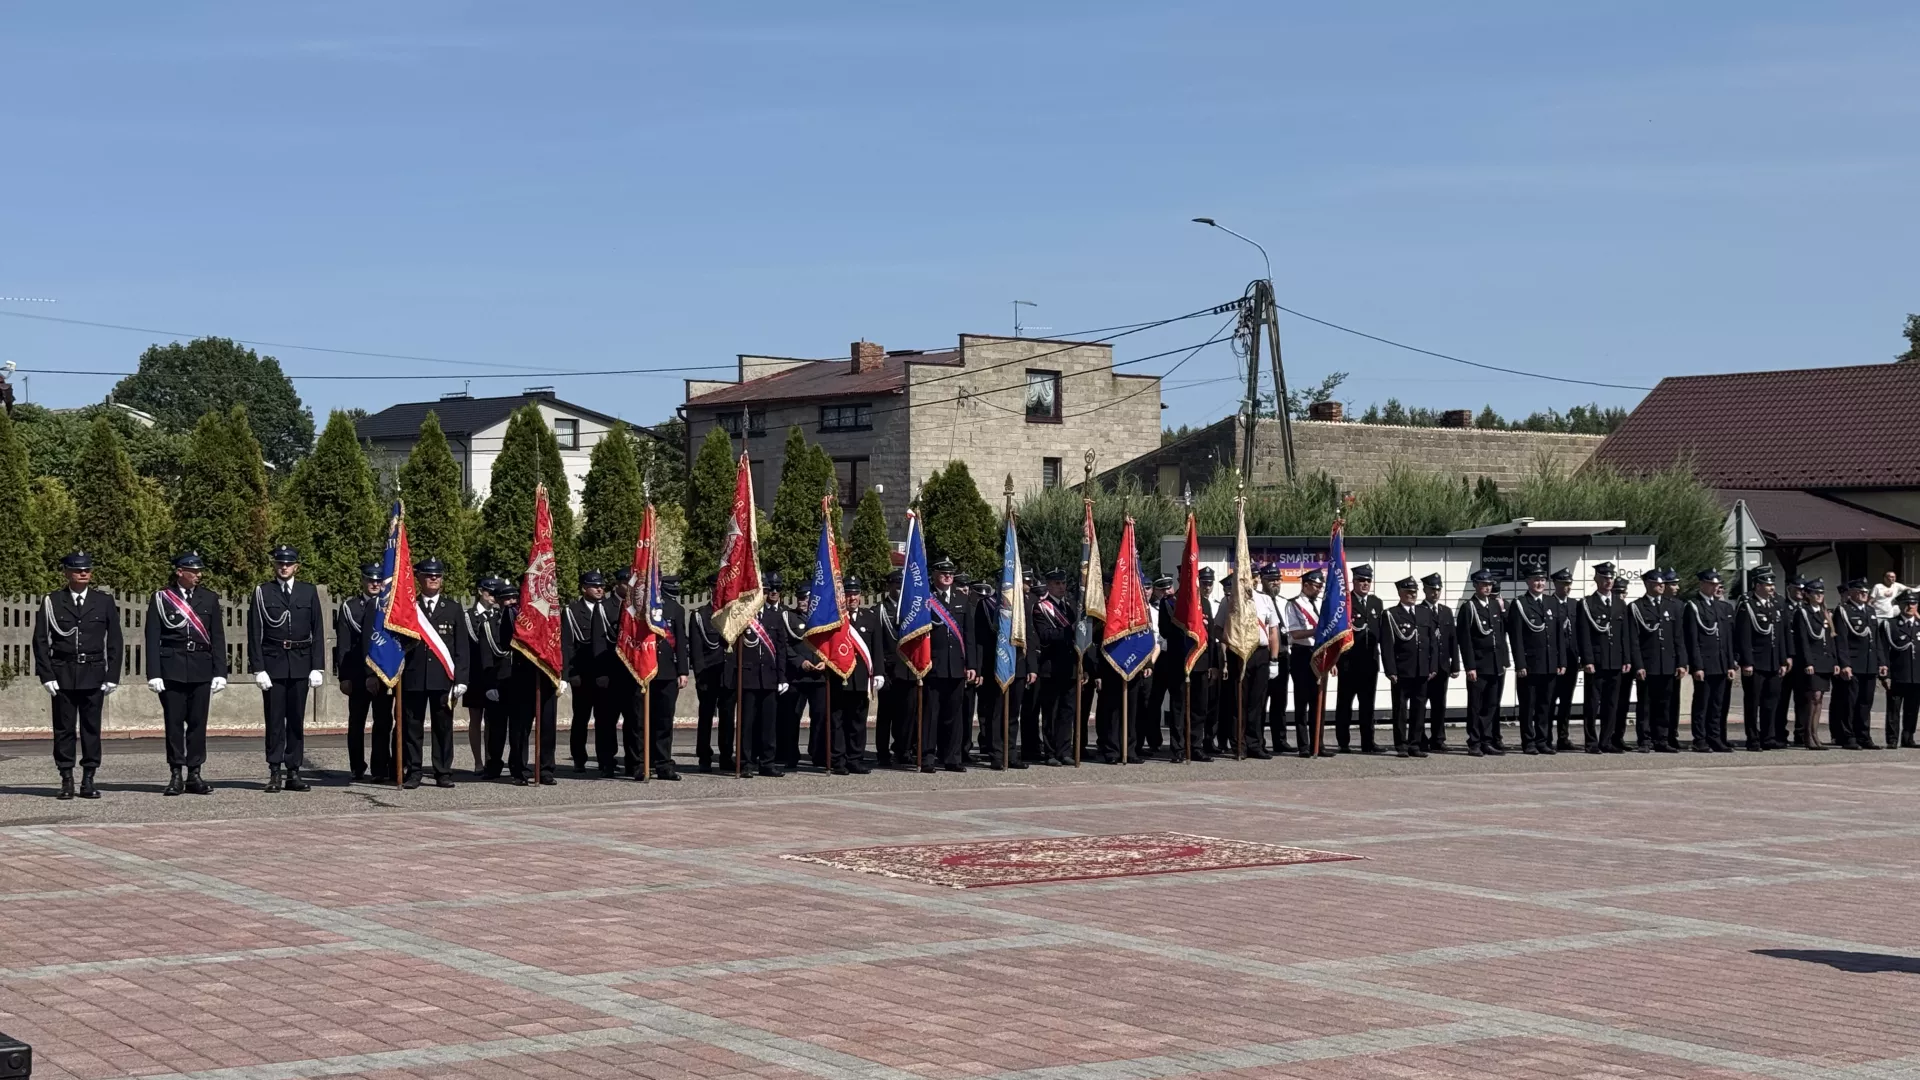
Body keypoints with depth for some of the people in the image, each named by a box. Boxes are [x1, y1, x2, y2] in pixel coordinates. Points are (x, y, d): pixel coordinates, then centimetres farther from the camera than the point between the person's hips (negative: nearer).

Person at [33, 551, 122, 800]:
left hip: (94, 674, 0)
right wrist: (46, 675, -4)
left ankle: (88, 780, 6)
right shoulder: (51, 602, 4)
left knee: (91, 728, 1)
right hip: (63, 674, 0)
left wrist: (112, 676, 0)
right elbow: (40, 641, 4)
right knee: (64, 728, 0)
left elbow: (114, 642, 8)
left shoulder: (105, 602, 7)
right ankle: (66, 781, 6)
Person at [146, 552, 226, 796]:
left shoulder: (210, 598, 9)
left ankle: (194, 775, 8)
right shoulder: (161, 599, 1)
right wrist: (154, 674, -8)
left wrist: (220, 672, 2)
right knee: (174, 723, 0)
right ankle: (176, 775, 5)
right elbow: (153, 638, -1)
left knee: (198, 722, 3)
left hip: (201, 669, 2)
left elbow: (217, 638, 9)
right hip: (172, 669, -2)